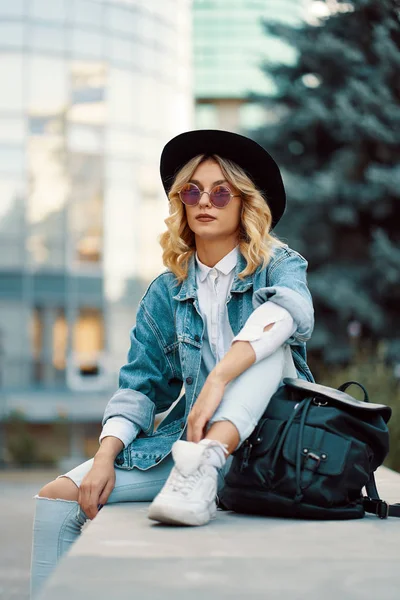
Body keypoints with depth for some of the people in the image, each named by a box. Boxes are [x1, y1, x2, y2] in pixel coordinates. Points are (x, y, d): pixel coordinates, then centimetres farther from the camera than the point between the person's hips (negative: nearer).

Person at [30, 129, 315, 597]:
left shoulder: (279, 265, -1)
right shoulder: (166, 292, 10)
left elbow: (289, 313, -25)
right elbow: (140, 385, 8)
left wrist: (218, 380, -39)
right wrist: (105, 458, -9)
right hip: (186, 440, 3)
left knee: (270, 341, -29)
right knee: (57, 496, -13)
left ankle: (202, 466, -45)